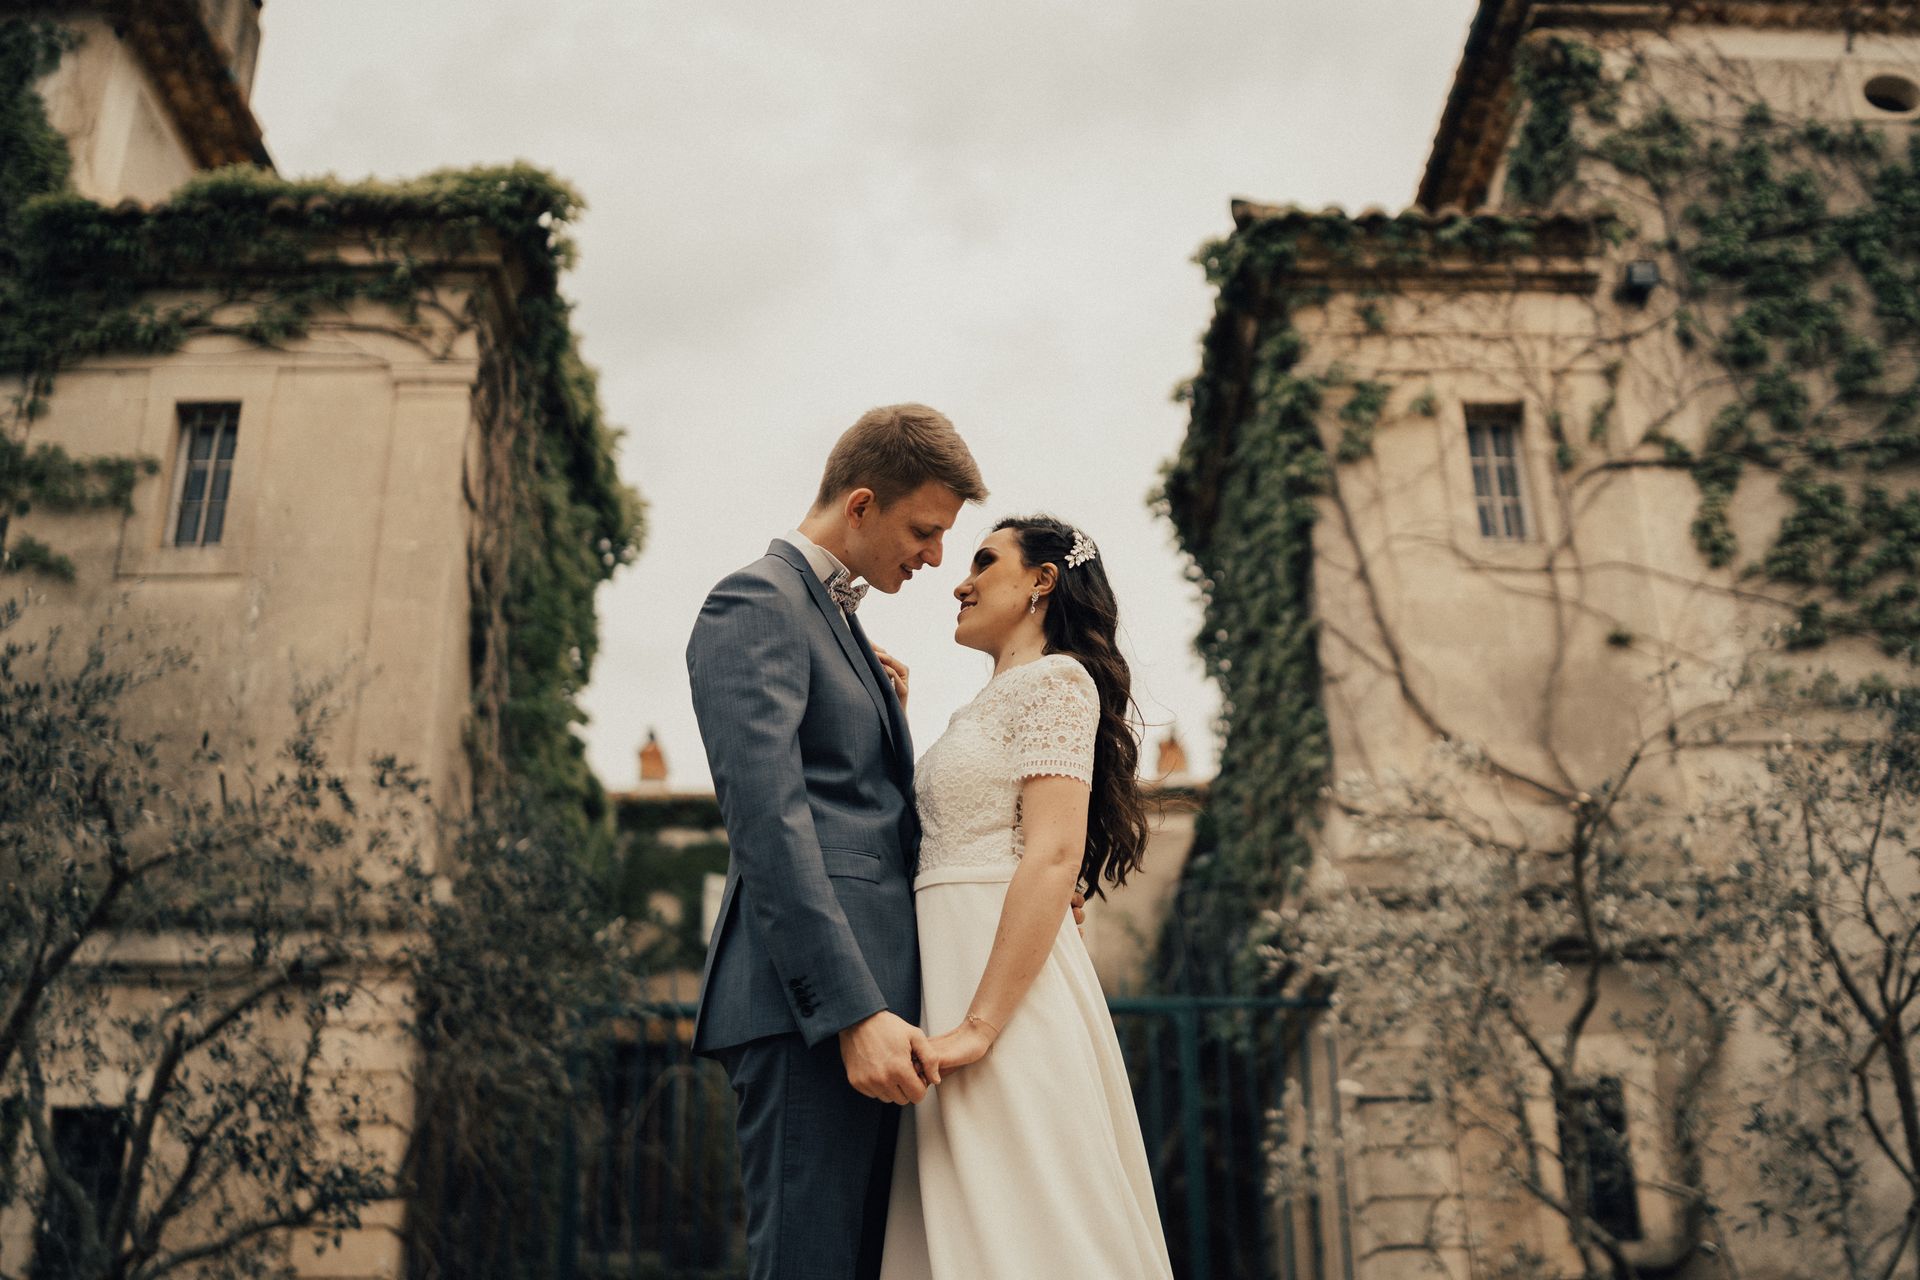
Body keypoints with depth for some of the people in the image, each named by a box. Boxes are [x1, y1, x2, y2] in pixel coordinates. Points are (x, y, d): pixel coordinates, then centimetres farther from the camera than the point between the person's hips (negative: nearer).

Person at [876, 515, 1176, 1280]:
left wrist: (978, 1025, -24)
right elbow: (926, 838, 21)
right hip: (949, 969, 9)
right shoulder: (994, 702, 24)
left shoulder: (1054, 678, -5)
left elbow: (1054, 855, -17)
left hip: (1006, 977, -9)